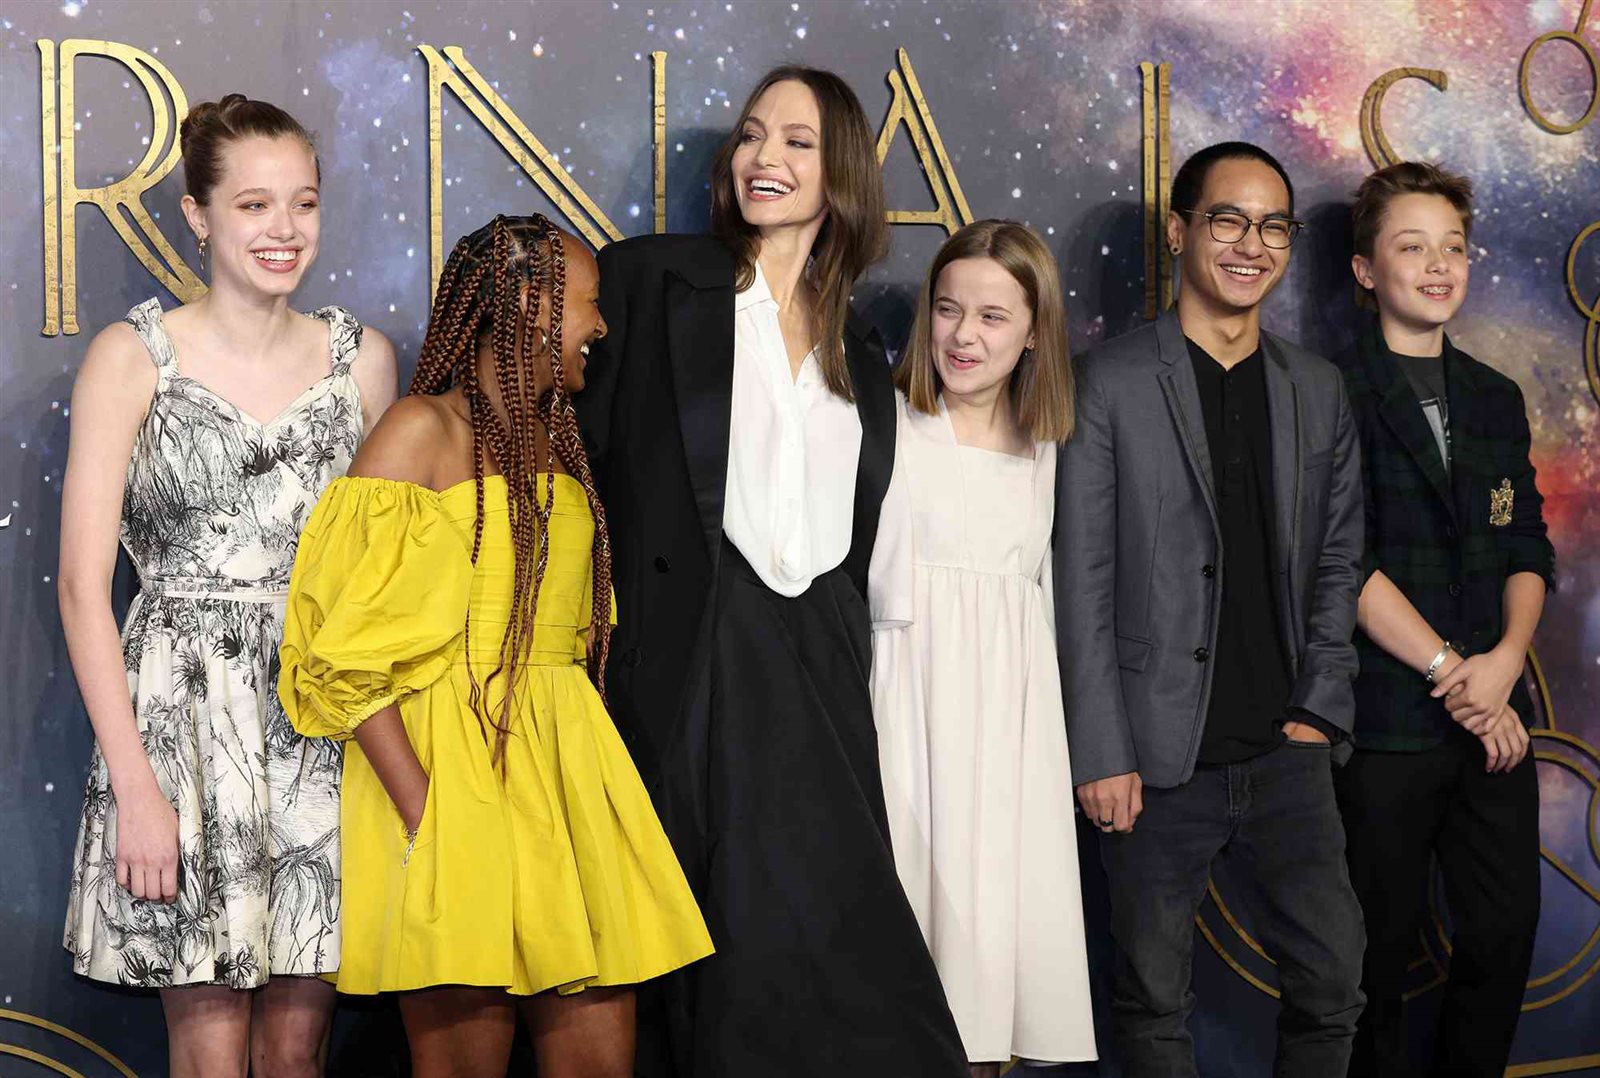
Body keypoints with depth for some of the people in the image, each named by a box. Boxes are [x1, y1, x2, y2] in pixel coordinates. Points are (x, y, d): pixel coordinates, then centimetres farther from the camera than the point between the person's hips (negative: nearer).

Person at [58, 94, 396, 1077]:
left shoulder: (362, 357, 6)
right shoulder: (132, 357, -3)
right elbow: (84, 583, -5)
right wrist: (135, 784, -11)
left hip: (325, 725, 3)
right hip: (184, 717, -2)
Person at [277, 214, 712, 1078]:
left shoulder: (558, 439, 16)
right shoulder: (424, 431, -5)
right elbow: (350, 647, -12)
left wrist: (589, 767, 8)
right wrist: (421, 811, -19)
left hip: (566, 764, 6)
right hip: (450, 767, -6)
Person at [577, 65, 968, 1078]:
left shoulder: (859, 355, 16)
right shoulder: (653, 277, 2)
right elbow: (582, 449, -2)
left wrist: (848, 668, 15)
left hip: (820, 674, 4)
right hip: (698, 662, -4)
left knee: (830, 937, 1)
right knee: (737, 944, -2)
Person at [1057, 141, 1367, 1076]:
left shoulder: (1318, 390, 10)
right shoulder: (1111, 383, -4)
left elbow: (1339, 561, 14)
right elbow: (1083, 580, -6)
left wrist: (1321, 710, 2)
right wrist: (1102, 754, -10)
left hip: (1286, 754, 4)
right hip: (1161, 757, -4)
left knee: (1335, 979, 5)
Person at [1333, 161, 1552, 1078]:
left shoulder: (1497, 400, 13)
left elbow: (1529, 551, 10)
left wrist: (1506, 659, -8)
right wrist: (1452, 675, -15)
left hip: (1495, 717, 5)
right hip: (1387, 720, -5)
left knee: (1506, 930, 9)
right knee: (1383, 947, 5)